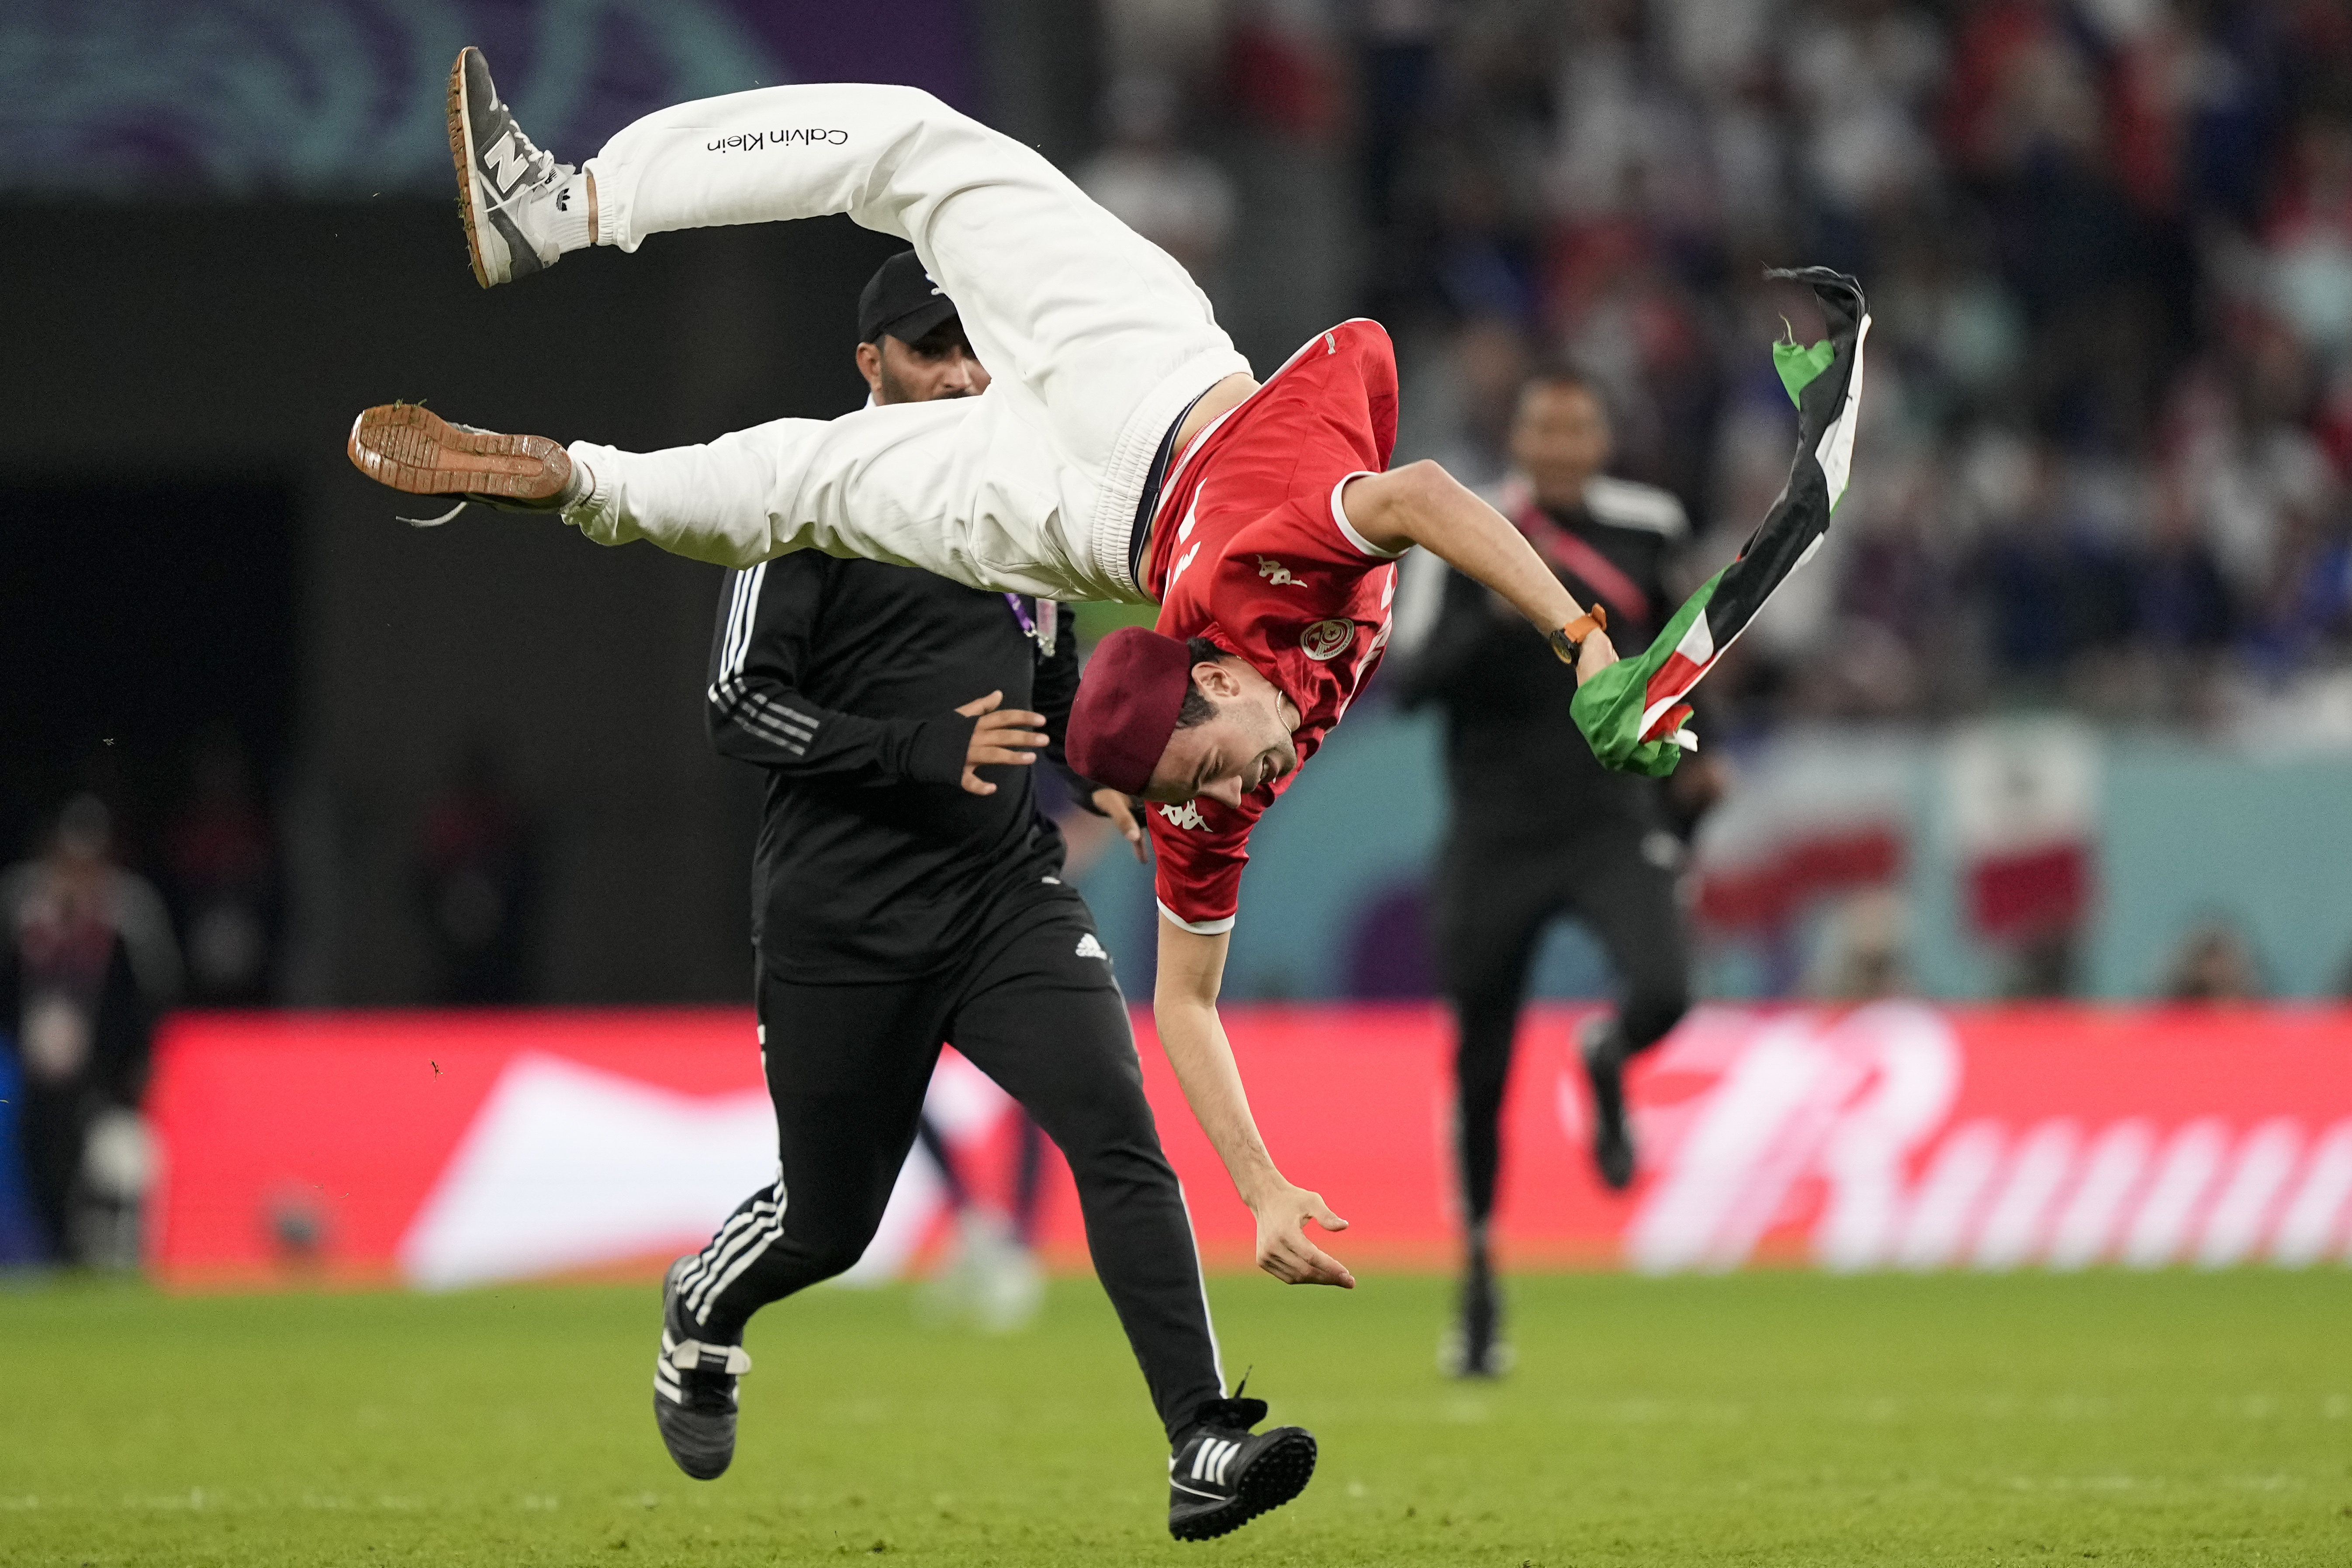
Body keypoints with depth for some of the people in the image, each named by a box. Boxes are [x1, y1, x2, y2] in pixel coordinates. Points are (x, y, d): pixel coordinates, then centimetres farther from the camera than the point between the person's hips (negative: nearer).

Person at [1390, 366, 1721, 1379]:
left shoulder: (1645, 530, 4)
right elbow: (1414, 679, -14)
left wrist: (1688, 762, 18)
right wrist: (1498, 617, -28)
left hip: (1614, 821, 1)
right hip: (1495, 839, -1)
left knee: (1662, 992, -24)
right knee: (1479, 1069, 4)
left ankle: (1607, 1063, 15)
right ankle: (1478, 1274, 23)